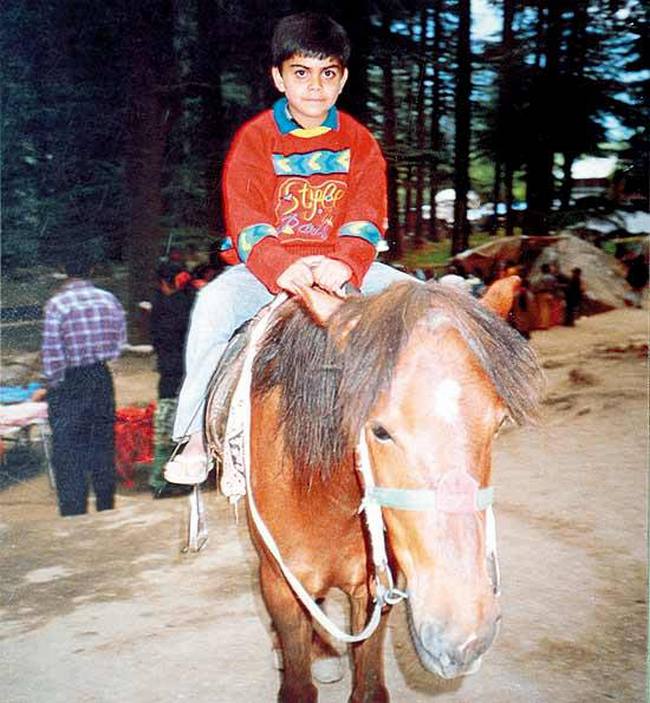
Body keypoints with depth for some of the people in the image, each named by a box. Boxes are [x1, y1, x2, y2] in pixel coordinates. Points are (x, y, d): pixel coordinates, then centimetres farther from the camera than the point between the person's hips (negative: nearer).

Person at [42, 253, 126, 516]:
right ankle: (106, 509, 25)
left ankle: (74, 513, 7)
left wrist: (54, 383, -3)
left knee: (69, 453, 4)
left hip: (68, 385, -4)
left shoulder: (56, 304, -12)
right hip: (102, 378, 4)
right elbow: (119, 341, 5)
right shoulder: (110, 299, 1)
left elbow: (52, 353, -13)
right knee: (103, 445, 16)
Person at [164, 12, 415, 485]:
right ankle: (198, 433, -21)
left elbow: (366, 219, -3)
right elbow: (245, 221, -11)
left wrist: (343, 264, -26)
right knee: (214, 303, -30)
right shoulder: (254, 139, 0)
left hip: (340, 267, 2)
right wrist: (283, 267, -31)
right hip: (266, 268, -2)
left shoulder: (360, 143, 7)